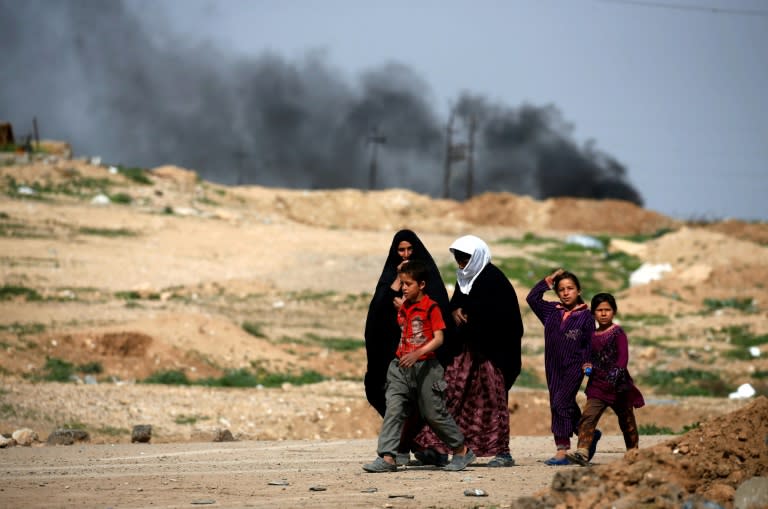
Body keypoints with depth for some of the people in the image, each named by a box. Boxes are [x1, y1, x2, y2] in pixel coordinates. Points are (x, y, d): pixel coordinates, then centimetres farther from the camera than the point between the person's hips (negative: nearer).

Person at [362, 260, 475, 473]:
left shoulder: (431, 307, -9)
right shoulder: (403, 307, 11)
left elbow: (438, 338, -15)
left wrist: (418, 353, -25)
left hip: (425, 366, -6)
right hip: (402, 366, 6)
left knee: (434, 413, 2)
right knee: (393, 409, -8)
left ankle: (462, 451, 19)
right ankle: (387, 457, -13)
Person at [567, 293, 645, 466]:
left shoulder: (617, 332, -6)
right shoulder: (593, 336, 11)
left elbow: (623, 357, -15)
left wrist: (615, 374, -29)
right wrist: (588, 366, 2)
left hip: (618, 386, -4)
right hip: (597, 385, 4)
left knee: (626, 420, 11)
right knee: (588, 417, -15)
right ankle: (582, 452, -24)